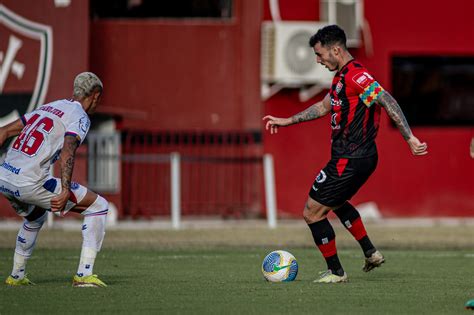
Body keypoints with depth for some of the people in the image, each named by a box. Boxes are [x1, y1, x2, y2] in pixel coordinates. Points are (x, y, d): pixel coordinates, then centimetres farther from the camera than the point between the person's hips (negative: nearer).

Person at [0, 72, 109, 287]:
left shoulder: (49, 107, 23)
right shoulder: (79, 118, 0)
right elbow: (67, 151, -19)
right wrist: (65, 191, -30)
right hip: (30, 183, -8)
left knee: (36, 217, 38)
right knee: (98, 206, 3)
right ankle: (84, 274, -3)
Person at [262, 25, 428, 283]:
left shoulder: (355, 76, -19)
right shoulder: (342, 76, 13)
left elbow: (387, 101, -27)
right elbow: (323, 107, 27)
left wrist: (409, 138, -31)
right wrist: (286, 121, 29)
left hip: (349, 161, -11)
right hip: (360, 158, 11)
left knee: (312, 212, -2)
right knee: (336, 203, 33)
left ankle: (335, 272, 8)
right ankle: (370, 253, 32)